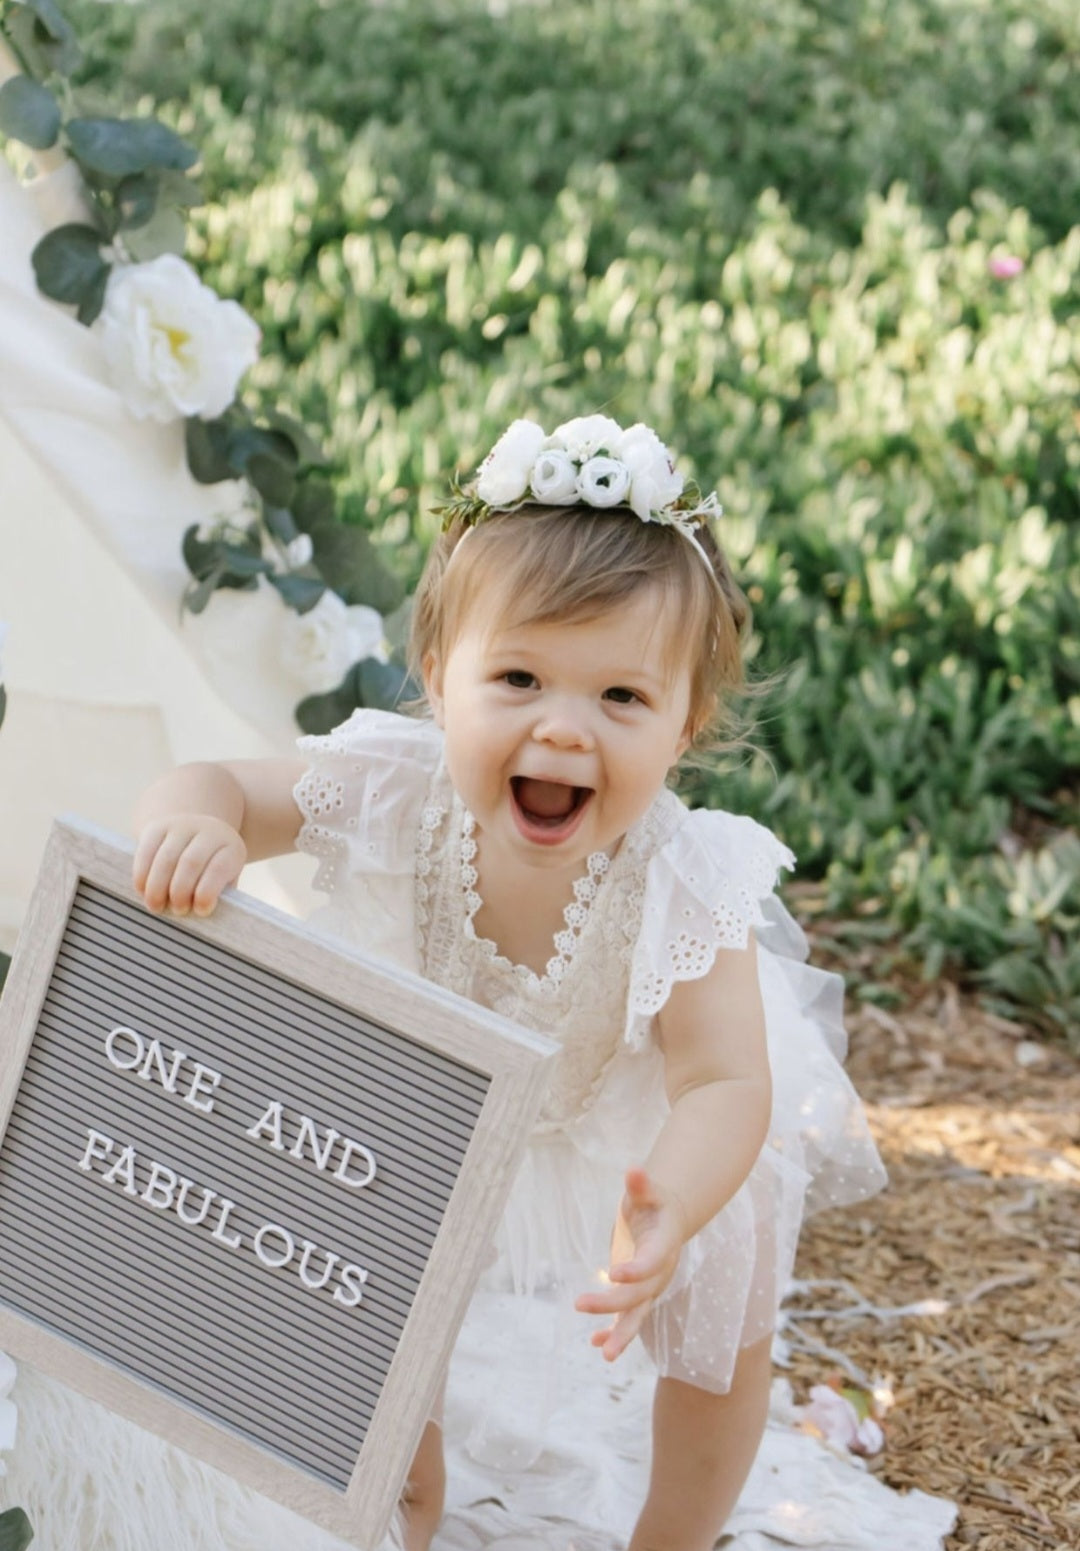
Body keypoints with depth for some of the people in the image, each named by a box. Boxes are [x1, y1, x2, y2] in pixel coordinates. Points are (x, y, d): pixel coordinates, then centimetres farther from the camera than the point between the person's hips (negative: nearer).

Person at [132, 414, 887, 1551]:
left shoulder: (680, 881, -41)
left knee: (717, 1331, 4)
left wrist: (664, 1217, -64)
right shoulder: (395, 794, -36)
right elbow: (219, 788, -26)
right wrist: (191, 821, -53)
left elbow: (726, 1083, -43)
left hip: (642, 1140, -2)